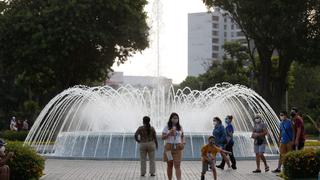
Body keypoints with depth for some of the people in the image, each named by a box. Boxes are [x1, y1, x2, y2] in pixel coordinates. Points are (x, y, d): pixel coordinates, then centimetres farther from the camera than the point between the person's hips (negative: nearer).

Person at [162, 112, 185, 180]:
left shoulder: (180, 128, 9)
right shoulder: (167, 127, 1)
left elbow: (182, 136, 17)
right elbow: (163, 137, -2)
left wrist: (183, 142, -1)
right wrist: (169, 133, -16)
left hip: (177, 147, 1)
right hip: (169, 147, -1)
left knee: (177, 165, -9)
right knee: (169, 165, 7)